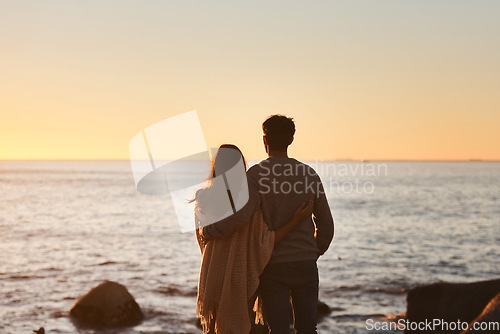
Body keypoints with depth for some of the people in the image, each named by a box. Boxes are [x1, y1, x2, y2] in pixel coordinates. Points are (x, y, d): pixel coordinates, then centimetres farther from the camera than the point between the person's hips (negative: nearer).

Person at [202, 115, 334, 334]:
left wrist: (208, 231, -9)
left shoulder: (256, 174, -8)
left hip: (273, 267, -3)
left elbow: (241, 216, -23)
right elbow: (326, 224, 8)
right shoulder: (309, 174, 5)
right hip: (306, 266, 3)